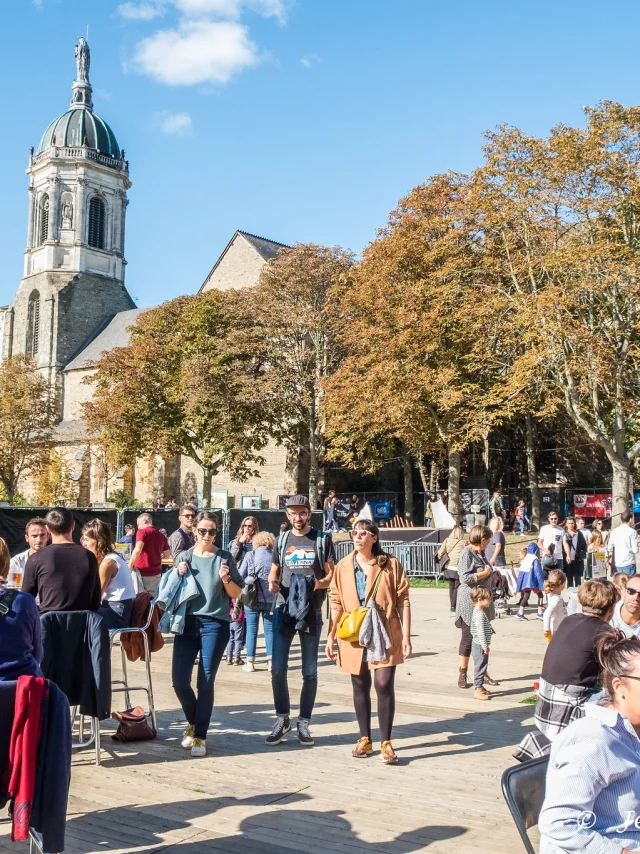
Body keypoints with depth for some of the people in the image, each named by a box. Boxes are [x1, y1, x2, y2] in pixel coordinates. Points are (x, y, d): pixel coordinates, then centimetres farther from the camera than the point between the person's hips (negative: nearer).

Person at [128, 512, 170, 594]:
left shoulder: (142, 532, -8)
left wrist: (130, 566, -16)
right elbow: (167, 555, 15)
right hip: (156, 574, 5)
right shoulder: (161, 536, 8)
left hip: (142, 572, -5)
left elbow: (137, 550, -22)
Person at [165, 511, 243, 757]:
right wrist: (179, 575, -4)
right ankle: (193, 722, 25)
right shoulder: (184, 557, 8)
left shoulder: (224, 558, 3)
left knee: (206, 682, -1)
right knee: (179, 680, -2)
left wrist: (226, 580, -13)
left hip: (215, 624, -2)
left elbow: (237, 594, 6)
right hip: (187, 622, 2)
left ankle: (200, 736, 12)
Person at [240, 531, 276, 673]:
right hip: (270, 599, 1)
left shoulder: (250, 556, -2)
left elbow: (240, 576, -1)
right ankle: (270, 661, 8)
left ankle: (250, 662, 9)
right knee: (270, 629, 9)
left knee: (251, 629, 7)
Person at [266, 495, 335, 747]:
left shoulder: (322, 539, 3)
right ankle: (282, 718, 16)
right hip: (283, 609, 2)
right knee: (278, 669, -1)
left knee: (310, 672, 4)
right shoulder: (282, 540, 12)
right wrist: (272, 582, -5)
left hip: (311, 611, -2)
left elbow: (331, 575, 3)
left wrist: (318, 583, -18)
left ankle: (304, 723, 15)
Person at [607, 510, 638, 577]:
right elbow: (635, 550, -12)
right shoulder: (632, 531, -10)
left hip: (618, 564, 5)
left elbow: (609, 548, 7)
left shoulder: (614, 531, 5)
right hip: (629, 563, -5)